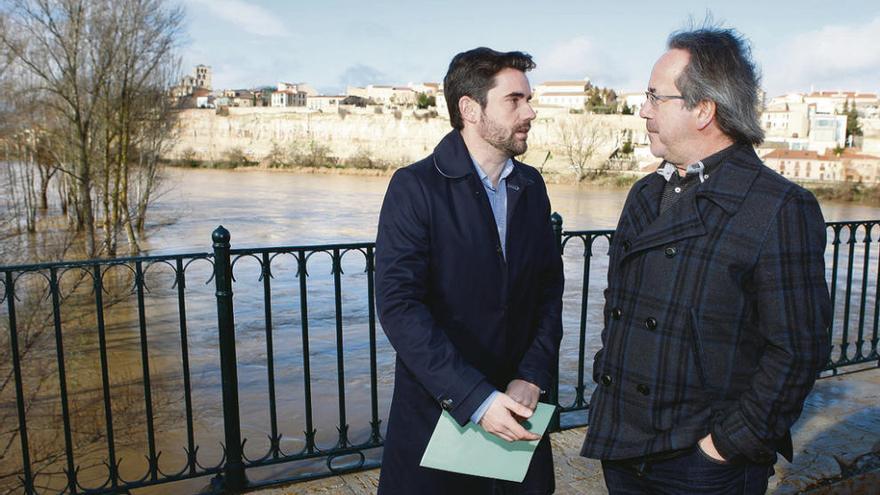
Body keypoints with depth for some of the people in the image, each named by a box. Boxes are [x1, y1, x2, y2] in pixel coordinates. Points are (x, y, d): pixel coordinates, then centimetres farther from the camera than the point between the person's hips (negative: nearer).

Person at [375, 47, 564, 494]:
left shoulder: (531, 186, 4)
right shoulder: (415, 186, -13)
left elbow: (550, 289, 5)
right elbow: (398, 305, -20)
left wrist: (533, 376, -8)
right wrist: (475, 399, -23)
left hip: (517, 410, 5)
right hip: (438, 408, -4)